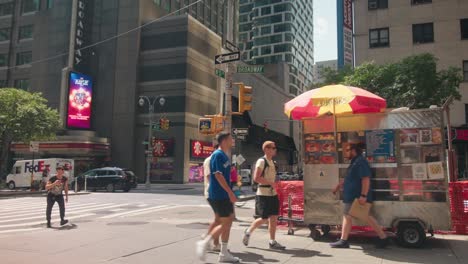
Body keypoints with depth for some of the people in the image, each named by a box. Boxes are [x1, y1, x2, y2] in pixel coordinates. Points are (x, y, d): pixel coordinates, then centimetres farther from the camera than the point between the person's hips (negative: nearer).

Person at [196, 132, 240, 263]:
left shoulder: (224, 155, 15)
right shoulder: (218, 155, -14)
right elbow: (218, 175, -21)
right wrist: (230, 192, -22)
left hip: (224, 195, 10)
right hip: (218, 195, -10)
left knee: (229, 221, 10)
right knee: (225, 223, -6)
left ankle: (224, 253, 17)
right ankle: (204, 243, 5)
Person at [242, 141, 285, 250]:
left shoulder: (272, 162, 14)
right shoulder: (261, 161, -12)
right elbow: (256, 178, -19)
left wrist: (275, 184, 7)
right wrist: (271, 183, -20)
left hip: (272, 193, 8)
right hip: (263, 194, -8)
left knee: (274, 217, 6)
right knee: (264, 219, -3)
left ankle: (272, 242, 14)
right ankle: (248, 232, 20)